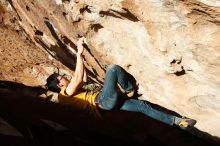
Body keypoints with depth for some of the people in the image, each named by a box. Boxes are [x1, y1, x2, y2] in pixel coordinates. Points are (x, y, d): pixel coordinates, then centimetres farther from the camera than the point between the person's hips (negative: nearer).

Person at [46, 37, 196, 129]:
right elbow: (78, 78, -21)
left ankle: (175, 121, 11)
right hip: (104, 101, -9)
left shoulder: (71, 92, 23)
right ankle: (130, 89, 7)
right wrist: (79, 53, -19)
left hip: (108, 102, 9)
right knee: (113, 68, -18)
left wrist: (80, 57, 24)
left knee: (142, 105, 3)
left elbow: (84, 79, 30)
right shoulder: (65, 93, -7)